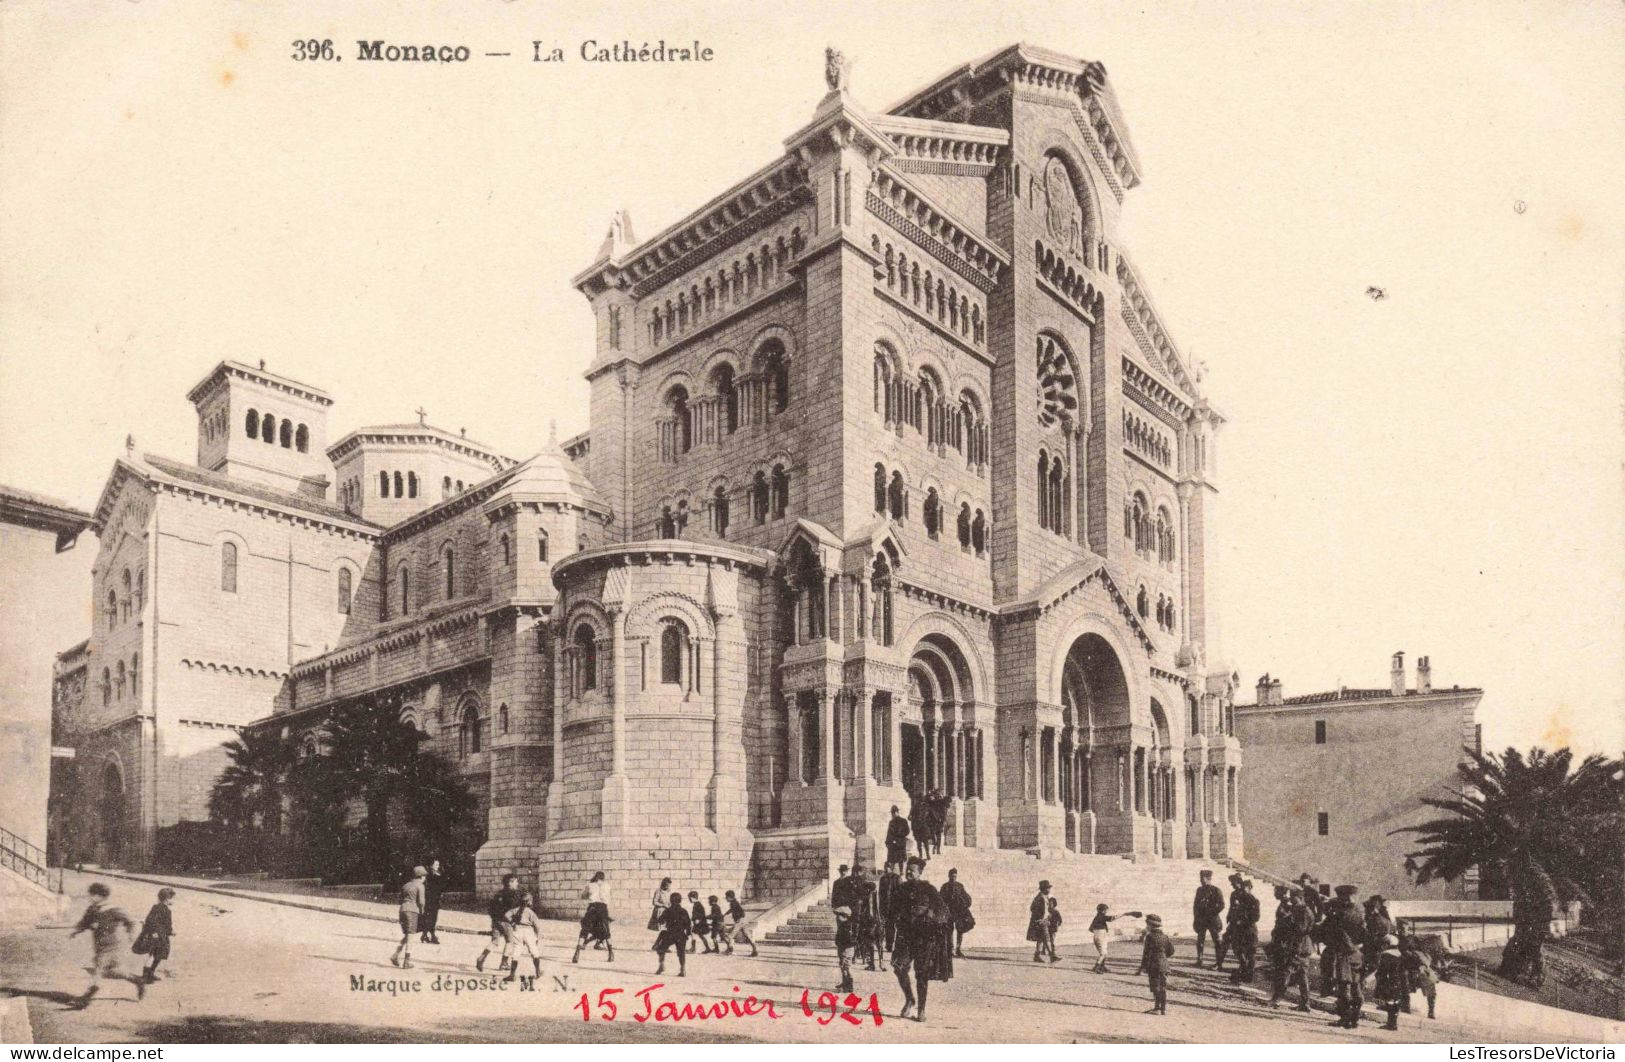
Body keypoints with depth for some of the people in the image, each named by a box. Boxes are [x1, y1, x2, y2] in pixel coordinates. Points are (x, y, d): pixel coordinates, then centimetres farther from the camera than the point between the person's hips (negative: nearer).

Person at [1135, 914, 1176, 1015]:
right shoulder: (1165, 937, 7)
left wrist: (1142, 967, -9)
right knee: (1163, 987, 9)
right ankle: (1164, 1008, 11)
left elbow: (1146, 953, -13)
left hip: (1153, 965, -6)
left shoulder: (1150, 937, -12)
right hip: (1164, 965, 6)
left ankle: (1157, 1008, -2)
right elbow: (1171, 951, 11)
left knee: (1155, 987, -2)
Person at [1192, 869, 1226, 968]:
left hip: (1213, 920, -5)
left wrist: (1211, 914, -14)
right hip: (1201, 920, 5)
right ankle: (1199, 962, 9)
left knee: (1217, 941, 0)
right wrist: (1196, 917, 7)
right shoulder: (1199, 890, 10)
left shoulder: (1216, 890, -6)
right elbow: (1195, 904, 15)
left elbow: (1221, 905, -9)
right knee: (1199, 941, 3)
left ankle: (1219, 963, 6)